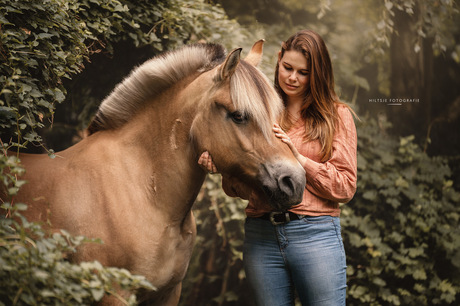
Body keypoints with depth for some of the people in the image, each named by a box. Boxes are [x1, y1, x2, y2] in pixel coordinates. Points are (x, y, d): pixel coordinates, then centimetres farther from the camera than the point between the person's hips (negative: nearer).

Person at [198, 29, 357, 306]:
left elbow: (346, 186, -2)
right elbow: (240, 190, 10)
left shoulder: (336, 115, 5)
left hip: (316, 234, -2)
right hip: (261, 236, 3)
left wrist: (298, 158, -11)